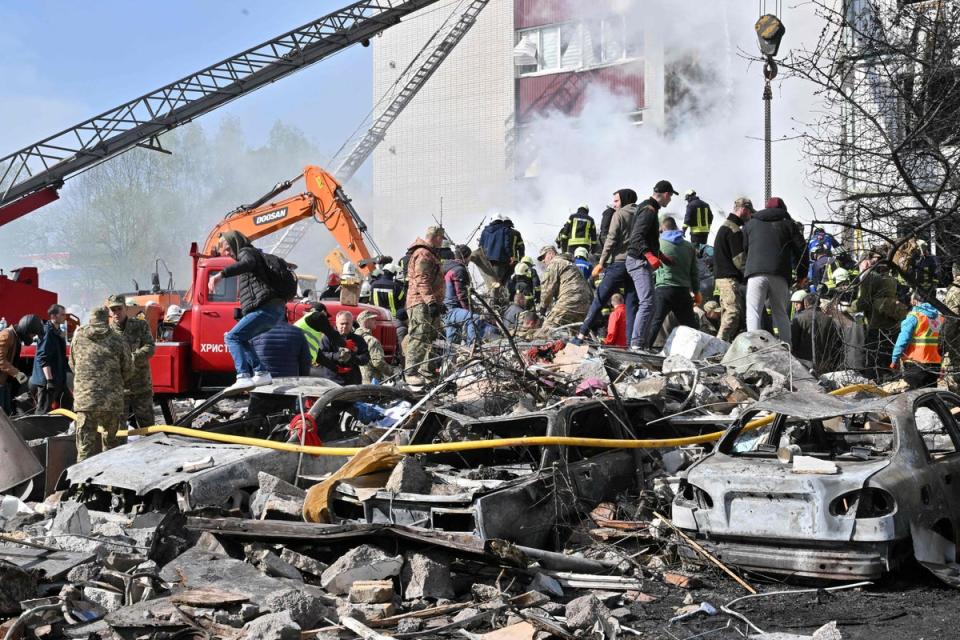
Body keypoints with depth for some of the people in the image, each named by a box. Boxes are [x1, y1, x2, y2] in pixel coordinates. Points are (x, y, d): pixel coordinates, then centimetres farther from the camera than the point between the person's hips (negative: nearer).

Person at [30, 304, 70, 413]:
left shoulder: (57, 332, 13)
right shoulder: (47, 332, -16)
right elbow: (43, 358, -23)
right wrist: (49, 379, -27)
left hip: (59, 379, 10)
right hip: (47, 380, -10)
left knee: (67, 404, 14)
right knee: (43, 411, -6)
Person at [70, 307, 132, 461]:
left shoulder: (79, 336, 7)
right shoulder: (117, 340, 3)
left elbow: (73, 365, 17)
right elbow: (128, 372, 7)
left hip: (84, 399, 0)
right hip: (112, 401, 0)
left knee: (85, 447, -1)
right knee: (110, 442, 15)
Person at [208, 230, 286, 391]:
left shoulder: (247, 252, -2)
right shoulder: (256, 253, 28)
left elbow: (246, 264, -27)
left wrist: (221, 274, -40)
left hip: (265, 309, -10)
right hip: (275, 308, 10)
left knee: (232, 337, -16)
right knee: (241, 339, 23)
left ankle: (243, 377, -31)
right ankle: (261, 373, 16)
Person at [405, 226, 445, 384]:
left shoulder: (429, 254, 25)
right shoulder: (423, 254, -12)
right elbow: (422, 281, -22)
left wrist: (438, 302, 35)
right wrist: (431, 301, -28)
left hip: (428, 304, 11)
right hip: (421, 304, -11)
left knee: (430, 337, 14)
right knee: (419, 338, -14)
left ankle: (428, 372, 21)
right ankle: (411, 373, -17)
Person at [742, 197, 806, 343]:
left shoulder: (751, 224, 21)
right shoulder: (788, 224, 18)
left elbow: (743, 249, 21)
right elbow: (800, 249, 13)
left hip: (756, 272, -1)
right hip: (780, 275, 1)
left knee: (753, 312, -6)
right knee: (781, 313, 13)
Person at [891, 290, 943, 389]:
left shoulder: (914, 316, -11)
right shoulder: (939, 317, 8)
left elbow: (903, 340, -14)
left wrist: (894, 359, -8)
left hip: (915, 364, -6)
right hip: (934, 364, 6)